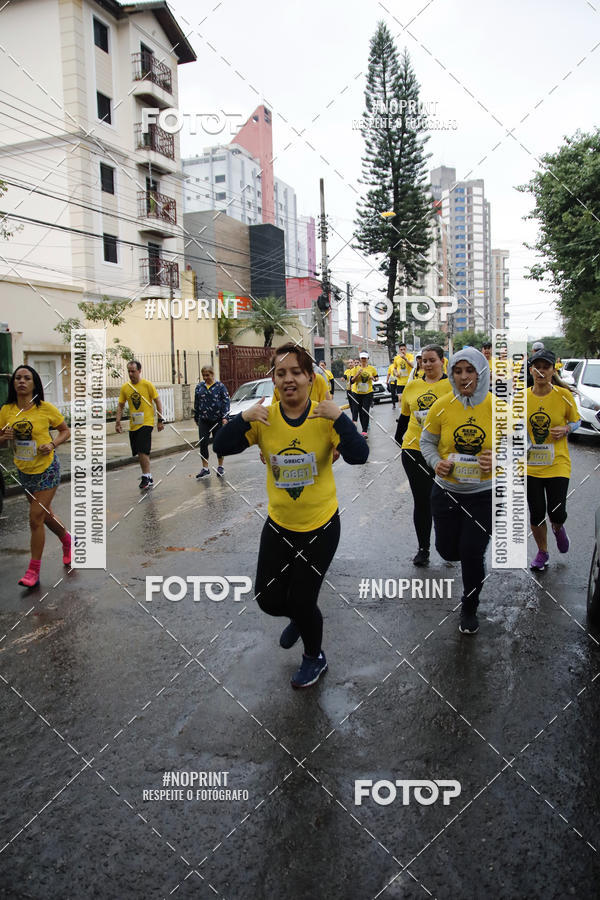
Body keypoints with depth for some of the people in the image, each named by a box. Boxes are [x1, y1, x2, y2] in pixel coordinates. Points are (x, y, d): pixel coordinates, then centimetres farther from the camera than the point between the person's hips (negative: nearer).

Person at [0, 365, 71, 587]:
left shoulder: (46, 408, -12)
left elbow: (66, 430, -1)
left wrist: (52, 444, -18)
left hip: (46, 469, -5)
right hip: (23, 471, 5)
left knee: (35, 518, -6)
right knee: (45, 514, 18)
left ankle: (33, 571, 7)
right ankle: (67, 540, 47)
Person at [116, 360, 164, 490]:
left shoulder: (147, 385, -6)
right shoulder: (125, 387, 6)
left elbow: (158, 402, -2)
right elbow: (120, 406, 12)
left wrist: (160, 420, -5)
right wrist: (118, 422, 4)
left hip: (146, 422, -5)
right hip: (133, 425, 5)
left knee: (142, 451, -15)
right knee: (139, 453, 10)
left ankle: (146, 477, -4)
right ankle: (148, 477, 23)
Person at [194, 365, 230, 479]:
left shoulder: (220, 386, -2)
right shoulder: (199, 387, 9)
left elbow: (226, 401, -6)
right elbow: (196, 403, 15)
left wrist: (224, 417, -13)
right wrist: (196, 418, 16)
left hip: (217, 420, -3)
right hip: (204, 420, 3)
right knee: (202, 443, -2)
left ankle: (220, 467, 20)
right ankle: (205, 468, 8)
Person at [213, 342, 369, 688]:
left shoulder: (325, 417, -15)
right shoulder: (264, 419, -8)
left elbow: (359, 456, -26)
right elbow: (221, 448, -12)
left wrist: (340, 418, -35)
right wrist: (243, 418, -25)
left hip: (321, 525, -3)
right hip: (279, 524, 3)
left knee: (301, 601, 5)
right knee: (268, 600, 11)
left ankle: (315, 658, 38)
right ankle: (300, 618, 49)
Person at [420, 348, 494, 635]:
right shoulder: (442, 406, -8)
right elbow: (427, 441, 4)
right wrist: (436, 462, -15)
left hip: (483, 494, -2)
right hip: (446, 490, 2)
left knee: (472, 554, -1)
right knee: (448, 551, 10)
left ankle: (469, 609, 27)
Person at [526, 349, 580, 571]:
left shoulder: (563, 395, -6)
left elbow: (576, 421, 7)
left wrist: (565, 429, -13)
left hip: (557, 464, -2)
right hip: (530, 465, 2)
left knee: (557, 514, -4)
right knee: (536, 514, 6)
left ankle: (558, 528, 35)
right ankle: (542, 552, 30)